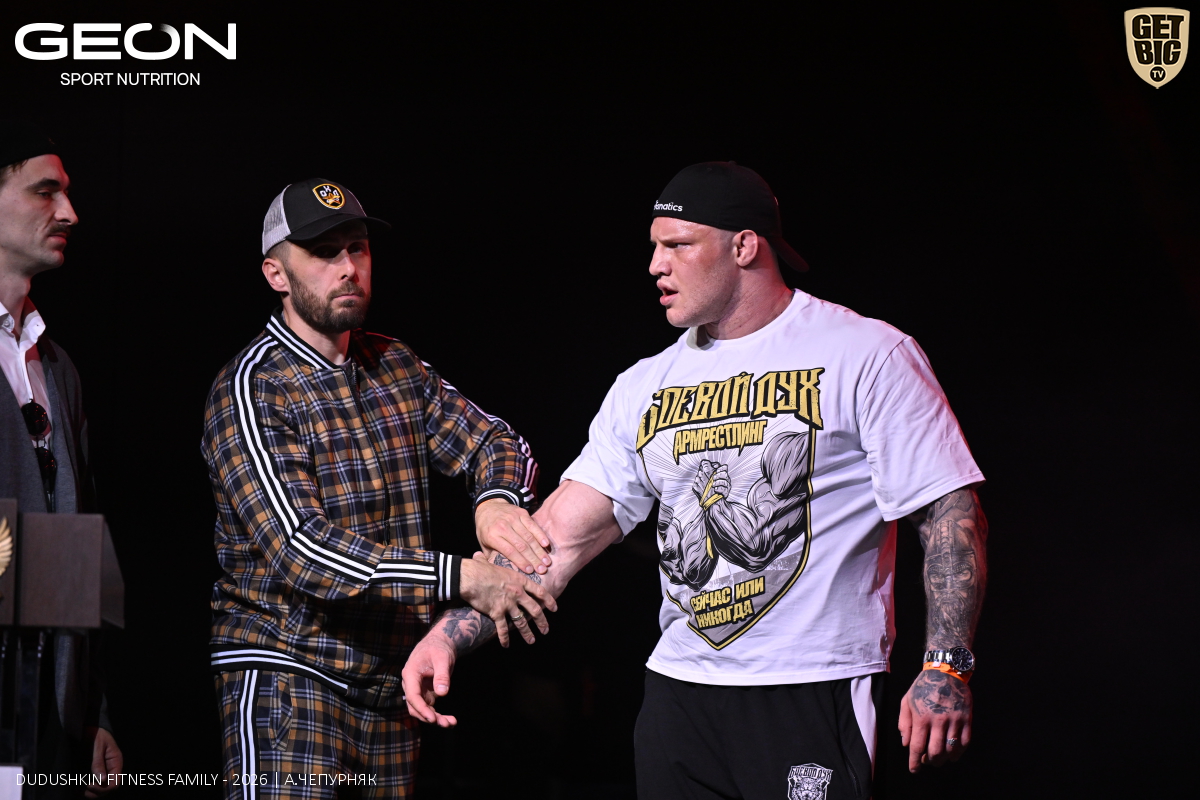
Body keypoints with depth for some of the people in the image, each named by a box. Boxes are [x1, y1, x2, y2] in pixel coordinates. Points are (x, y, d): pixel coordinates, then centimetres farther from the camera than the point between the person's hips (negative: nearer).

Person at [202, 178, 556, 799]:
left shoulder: (398, 367, 12)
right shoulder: (249, 390, -11)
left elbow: (495, 442, 13)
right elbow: (298, 547, -22)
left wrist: (496, 496, -14)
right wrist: (461, 578, -30)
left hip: (393, 678, 6)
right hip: (286, 679, -6)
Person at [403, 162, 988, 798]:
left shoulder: (866, 357, -5)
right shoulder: (645, 388, 11)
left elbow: (949, 512, -8)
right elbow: (560, 535, 6)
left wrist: (946, 669, -17)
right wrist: (450, 635, -5)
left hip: (813, 694, -5)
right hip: (677, 692, 5)